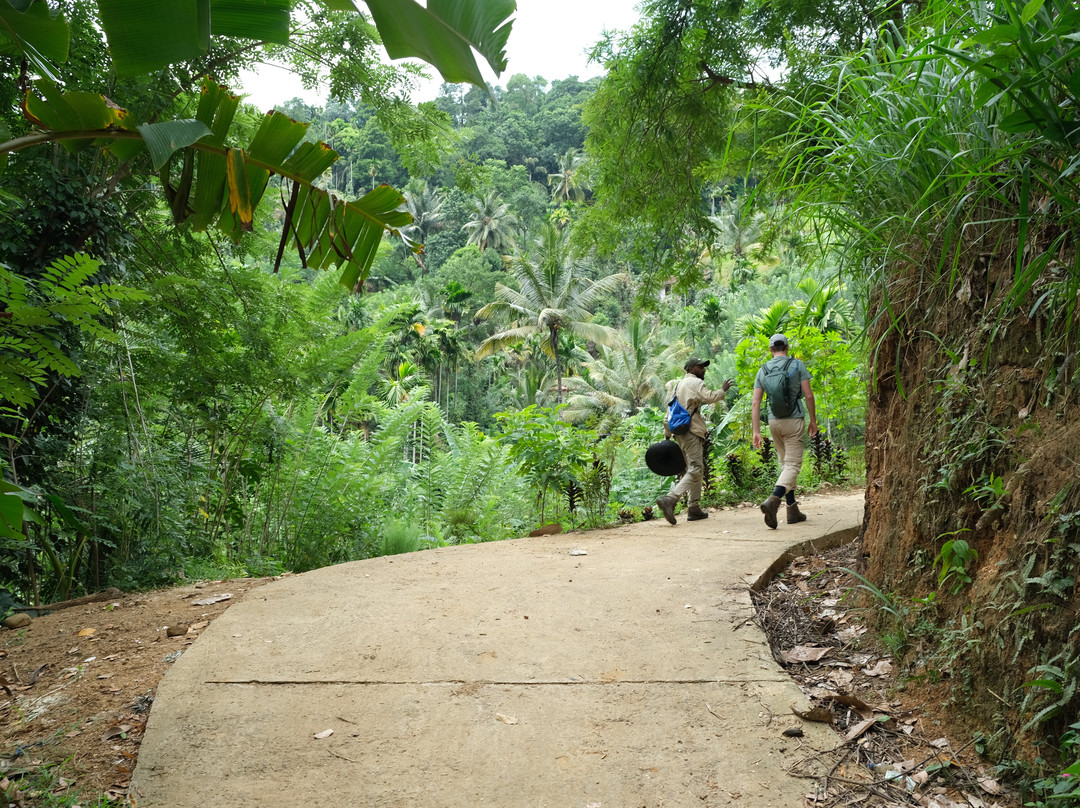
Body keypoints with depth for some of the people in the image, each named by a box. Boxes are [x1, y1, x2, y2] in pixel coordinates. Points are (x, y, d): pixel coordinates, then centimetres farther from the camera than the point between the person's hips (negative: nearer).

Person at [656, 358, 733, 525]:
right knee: (695, 470, -14)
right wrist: (723, 390, 0)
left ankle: (694, 508, 12)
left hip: (679, 431, 10)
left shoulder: (679, 385, 25)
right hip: (691, 431, -10)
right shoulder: (695, 382, -2)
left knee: (695, 469, 14)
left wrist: (667, 435, 23)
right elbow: (709, 397, -19)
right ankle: (670, 500, -28)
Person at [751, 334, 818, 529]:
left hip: (774, 421, 4)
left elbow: (756, 403, 3)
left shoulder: (763, 370, 7)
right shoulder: (797, 365, -1)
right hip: (794, 419, -4)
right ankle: (773, 500, -27)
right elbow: (808, 395, -6)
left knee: (785, 464, 14)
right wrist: (813, 420, 4)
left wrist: (756, 431, 5)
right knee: (793, 465, -5)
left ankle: (793, 510, 16)